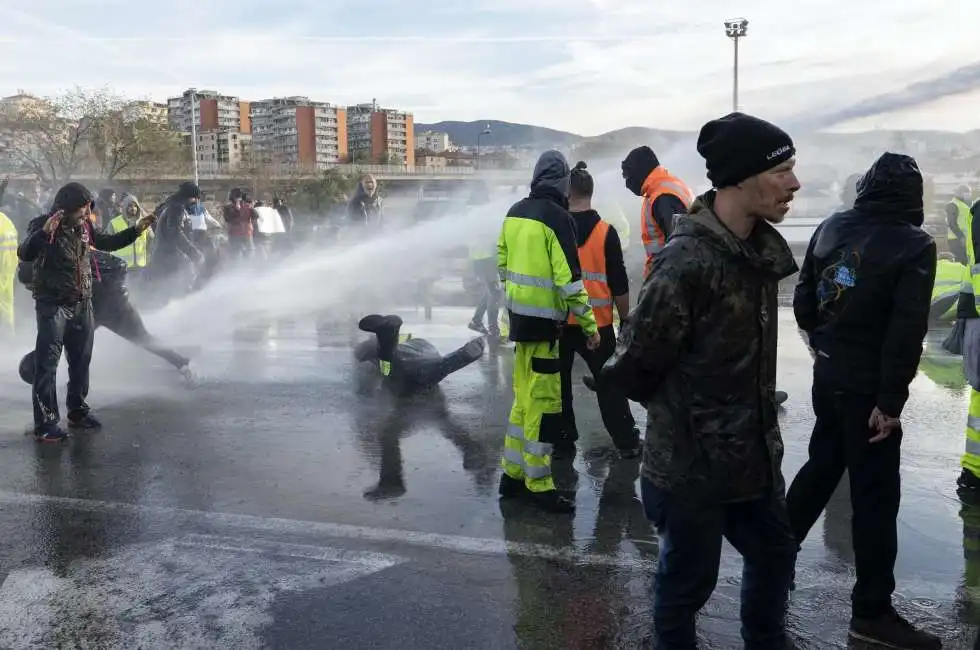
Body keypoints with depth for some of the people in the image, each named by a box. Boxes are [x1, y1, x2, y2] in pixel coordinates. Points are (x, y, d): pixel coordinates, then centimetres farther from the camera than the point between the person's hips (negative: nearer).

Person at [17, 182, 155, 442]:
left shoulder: (85, 226, 5)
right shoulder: (42, 226, -13)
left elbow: (108, 242, 20)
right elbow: (24, 254, -27)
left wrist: (136, 230, 10)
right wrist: (44, 232, -43)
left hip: (82, 305, 7)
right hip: (53, 305, -7)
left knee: (81, 361, 15)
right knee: (47, 364, -6)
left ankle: (77, 412, 30)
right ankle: (45, 424, -3)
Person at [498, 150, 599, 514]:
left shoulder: (515, 213, 9)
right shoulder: (557, 217, -15)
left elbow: (503, 262, 17)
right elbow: (568, 280, -18)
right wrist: (590, 325, -10)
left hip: (519, 315, 8)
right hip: (543, 320, -8)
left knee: (524, 397, 16)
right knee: (543, 402, -1)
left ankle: (513, 473, 24)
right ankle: (538, 485, 5)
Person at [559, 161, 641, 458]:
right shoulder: (606, 232, -7)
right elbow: (619, 284, -5)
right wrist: (625, 319, 6)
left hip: (558, 321, 1)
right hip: (597, 323, -1)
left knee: (559, 382, 13)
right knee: (609, 383, 7)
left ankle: (562, 438, 18)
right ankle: (626, 441, 11)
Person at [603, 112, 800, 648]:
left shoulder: (760, 248, 1)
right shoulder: (687, 261, -27)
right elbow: (633, 367, -19)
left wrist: (755, 418, 13)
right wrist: (678, 412, -2)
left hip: (753, 453, 8)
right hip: (691, 462, -8)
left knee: (775, 554, 24)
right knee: (689, 579, 12)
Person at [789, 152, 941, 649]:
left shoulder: (831, 229, 4)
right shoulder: (914, 245, -13)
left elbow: (803, 301, 8)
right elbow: (907, 331, -20)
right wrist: (891, 400, -16)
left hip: (828, 377, 6)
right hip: (868, 387, -6)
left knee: (820, 466, 23)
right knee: (874, 496, 2)